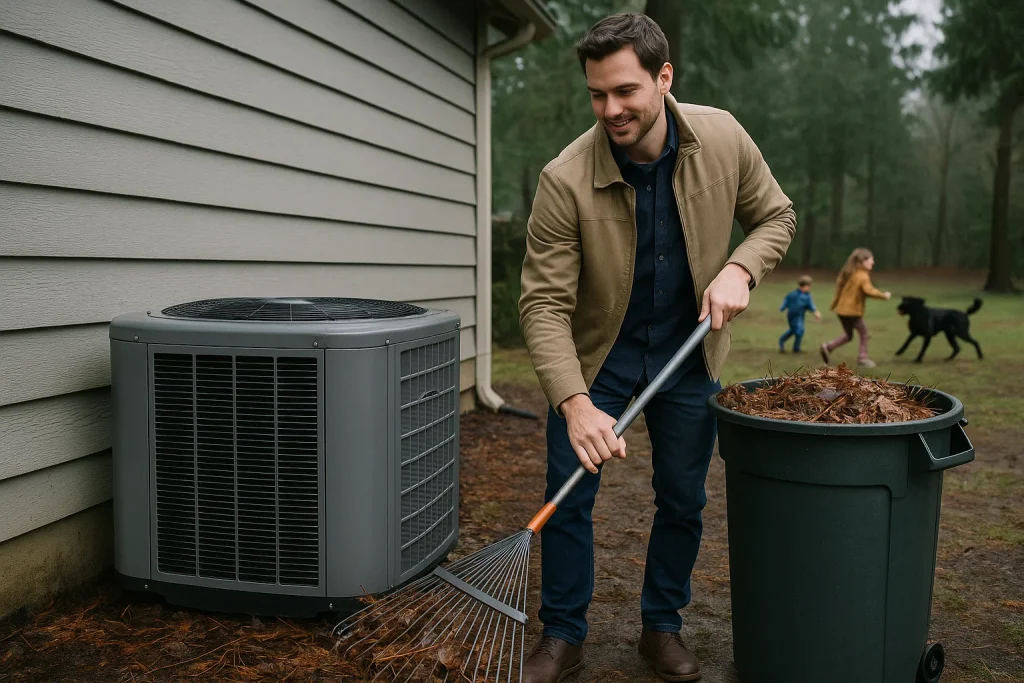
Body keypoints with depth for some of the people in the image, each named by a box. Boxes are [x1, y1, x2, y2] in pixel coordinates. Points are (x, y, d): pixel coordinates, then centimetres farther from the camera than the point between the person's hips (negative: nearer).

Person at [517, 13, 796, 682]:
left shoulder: (723, 138, -14)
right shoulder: (566, 180, -25)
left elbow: (776, 215, 2)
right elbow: (544, 302, -25)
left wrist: (739, 269, -19)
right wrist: (575, 403, -37)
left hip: (689, 355, 3)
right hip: (595, 354, -2)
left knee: (683, 500, 12)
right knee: (568, 497, 1)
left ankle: (663, 627, 33)